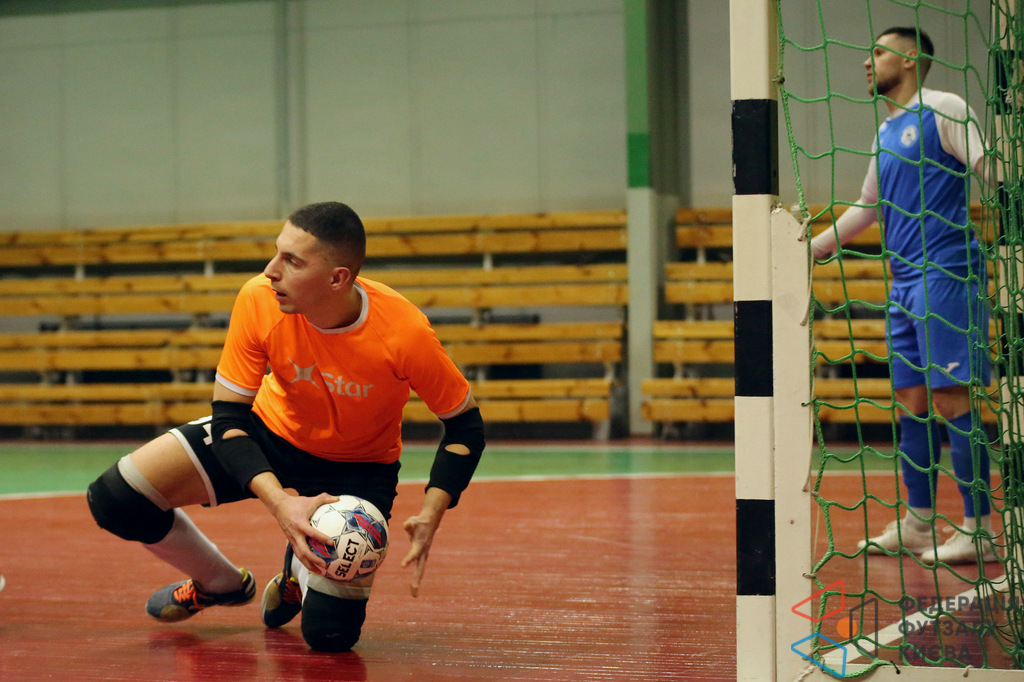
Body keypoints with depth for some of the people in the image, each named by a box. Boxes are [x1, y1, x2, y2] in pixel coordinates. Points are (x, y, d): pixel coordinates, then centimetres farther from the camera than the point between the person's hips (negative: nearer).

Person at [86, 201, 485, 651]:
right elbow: (229, 414, -19)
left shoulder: (404, 333, -31)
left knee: (330, 632, -21)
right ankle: (223, 584, 17)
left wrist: (429, 517, -31)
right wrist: (279, 502, -36)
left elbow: (465, 427, -17)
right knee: (115, 499, -14)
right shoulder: (259, 302, -26)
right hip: (271, 431, 2)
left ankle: (300, 573, 19)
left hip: (358, 468, -2)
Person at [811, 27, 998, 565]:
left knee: (951, 399, -11)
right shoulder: (885, 133, 21)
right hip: (904, 280, 8)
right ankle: (918, 523, 16)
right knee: (912, 401, 9)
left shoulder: (942, 110, -3)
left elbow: (990, 169, -11)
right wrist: (809, 250, 32)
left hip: (946, 274, -8)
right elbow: (867, 209, 31)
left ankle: (978, 529, -10)